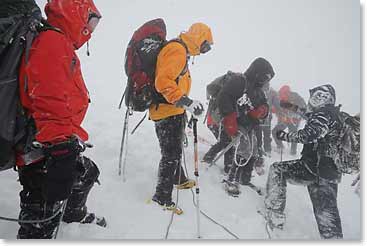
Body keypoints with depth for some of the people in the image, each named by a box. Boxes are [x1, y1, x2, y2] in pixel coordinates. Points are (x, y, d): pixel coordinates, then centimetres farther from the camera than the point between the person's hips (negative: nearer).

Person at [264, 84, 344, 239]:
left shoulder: (323, 113, -10)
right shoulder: (337, 115, 19)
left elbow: (308, 135, -22)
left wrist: (285, 136, -11)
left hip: (314, 168, -8)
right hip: (331, 172, 8)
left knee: (277, 170, 0)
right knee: (326, 213, 10)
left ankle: (274, 215, -1)